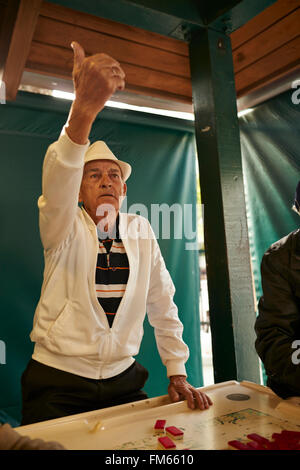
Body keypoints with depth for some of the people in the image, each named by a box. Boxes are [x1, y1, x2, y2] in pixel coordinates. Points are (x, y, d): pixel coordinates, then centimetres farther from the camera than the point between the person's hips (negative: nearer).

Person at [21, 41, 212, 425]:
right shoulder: (64, 227, -8)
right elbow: (57, 185, -31)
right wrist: (83, 110, -48)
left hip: (122, 379, 3)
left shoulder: (140, 230, 1)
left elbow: (162, 303, 3)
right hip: (58, 383, -2)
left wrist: (177, 374, 2)